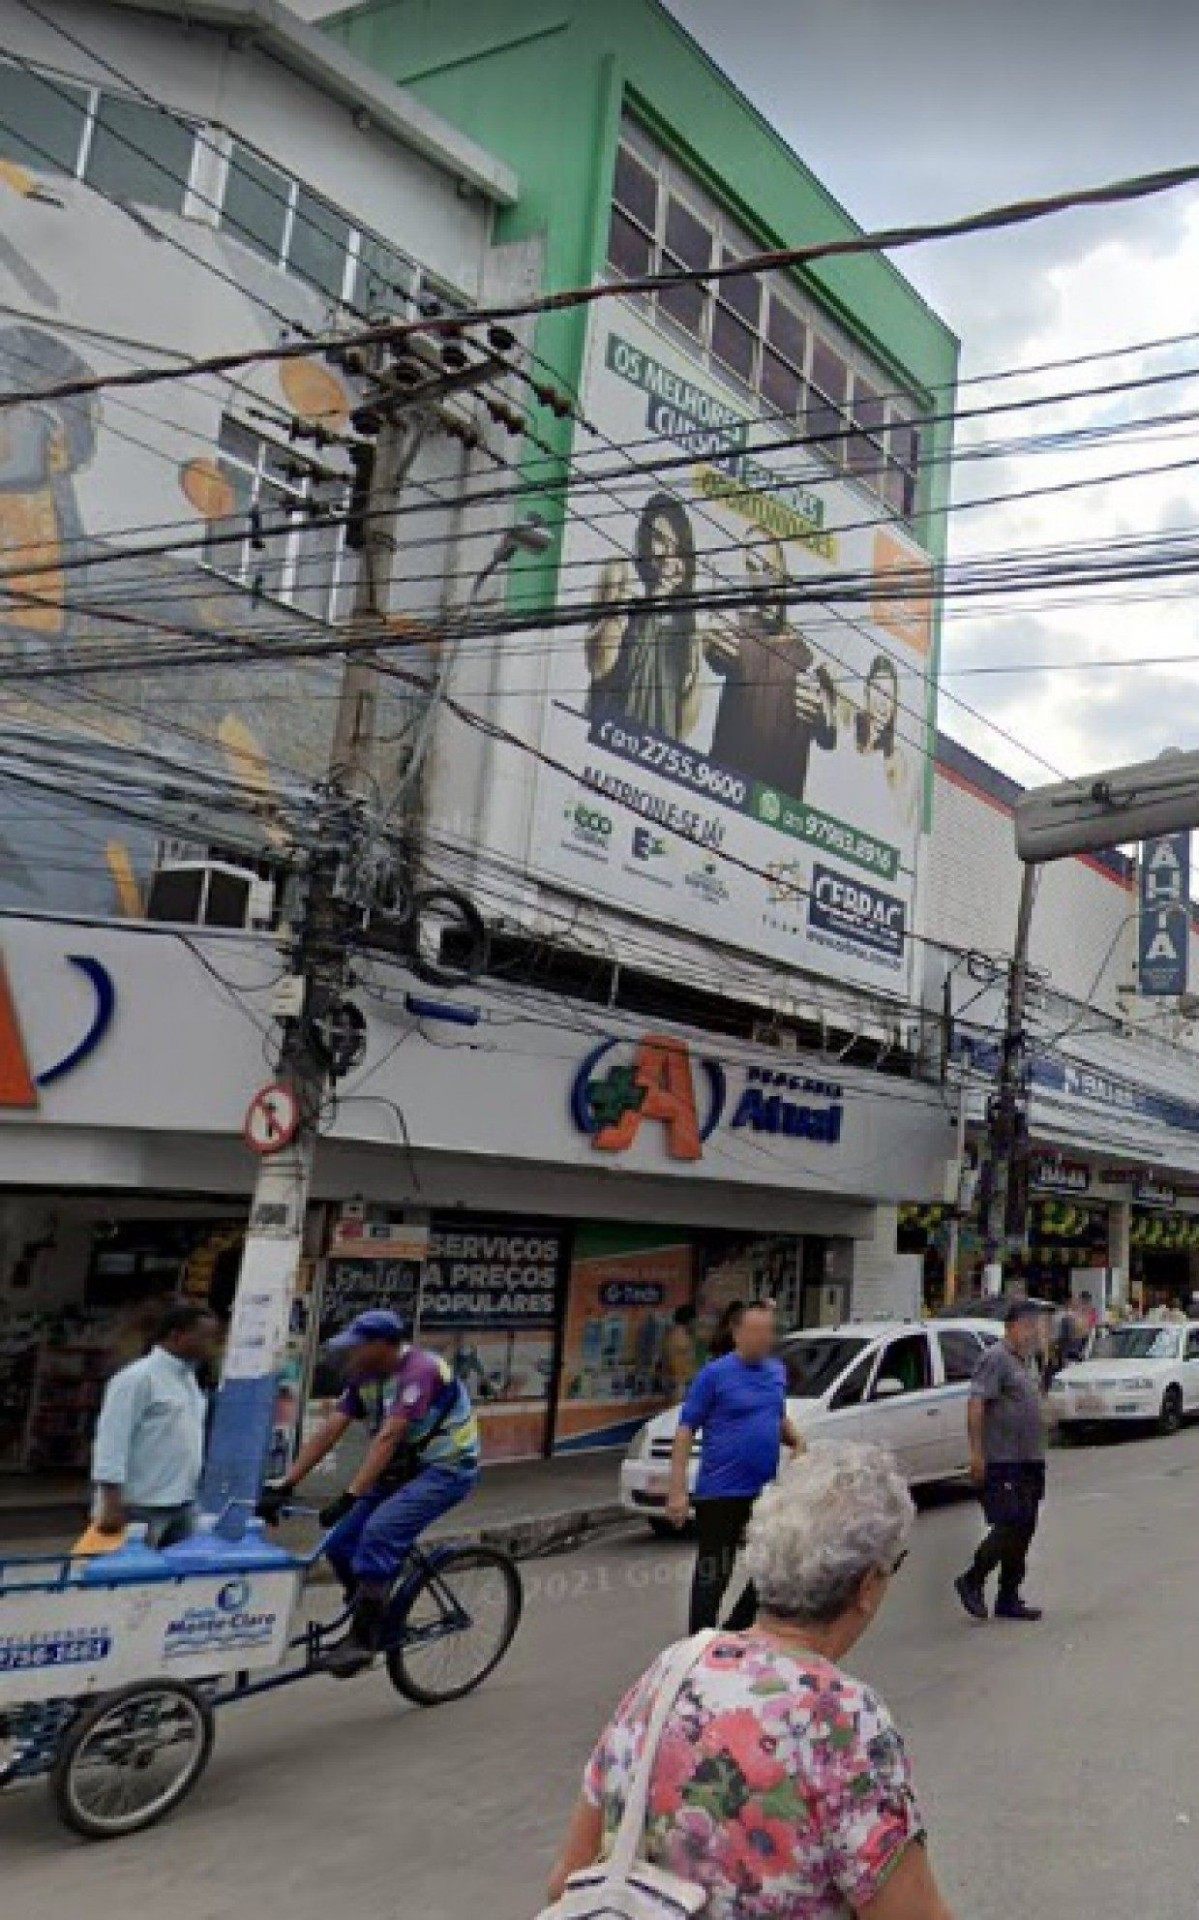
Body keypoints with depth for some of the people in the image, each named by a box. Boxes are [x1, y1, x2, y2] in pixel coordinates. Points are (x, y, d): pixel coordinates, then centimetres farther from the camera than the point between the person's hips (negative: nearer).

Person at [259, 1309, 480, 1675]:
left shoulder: (420, 1369, -24)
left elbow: (387, 1437, -32)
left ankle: (363, 1638, -16)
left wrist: (350, 1496, -38)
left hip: (447, 1469, -8)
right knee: (340, 1546, -2)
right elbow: (326, 1434, -4)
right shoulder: (365, 1379, 1)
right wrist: (282, 1485, -12)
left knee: (378, 1532, -28)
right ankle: (383, 1620, 18)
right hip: (405, 1469, 8)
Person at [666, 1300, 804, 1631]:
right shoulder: (715, 1374, -11)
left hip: (766, 1491, 7)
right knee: (713, 1575, 0)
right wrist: (677, 1490, -17)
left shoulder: (777, 1371, 8)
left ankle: (735, 1633, 30)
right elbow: (686, 1431, -11)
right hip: (721, 1492, -6)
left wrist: (796, 1441, 0)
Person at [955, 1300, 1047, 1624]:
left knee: (1023, 1532, 10)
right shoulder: (996, 1358, -12)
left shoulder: (1023, 1360, 17)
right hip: (1002, 1463, -9)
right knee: (1009, 1528, -11)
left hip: (1029, 1463, 9)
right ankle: (971, 1581, 4)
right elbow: (976, 1404, -20)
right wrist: (976, 1451, -25)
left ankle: (1009, 1599, 17)